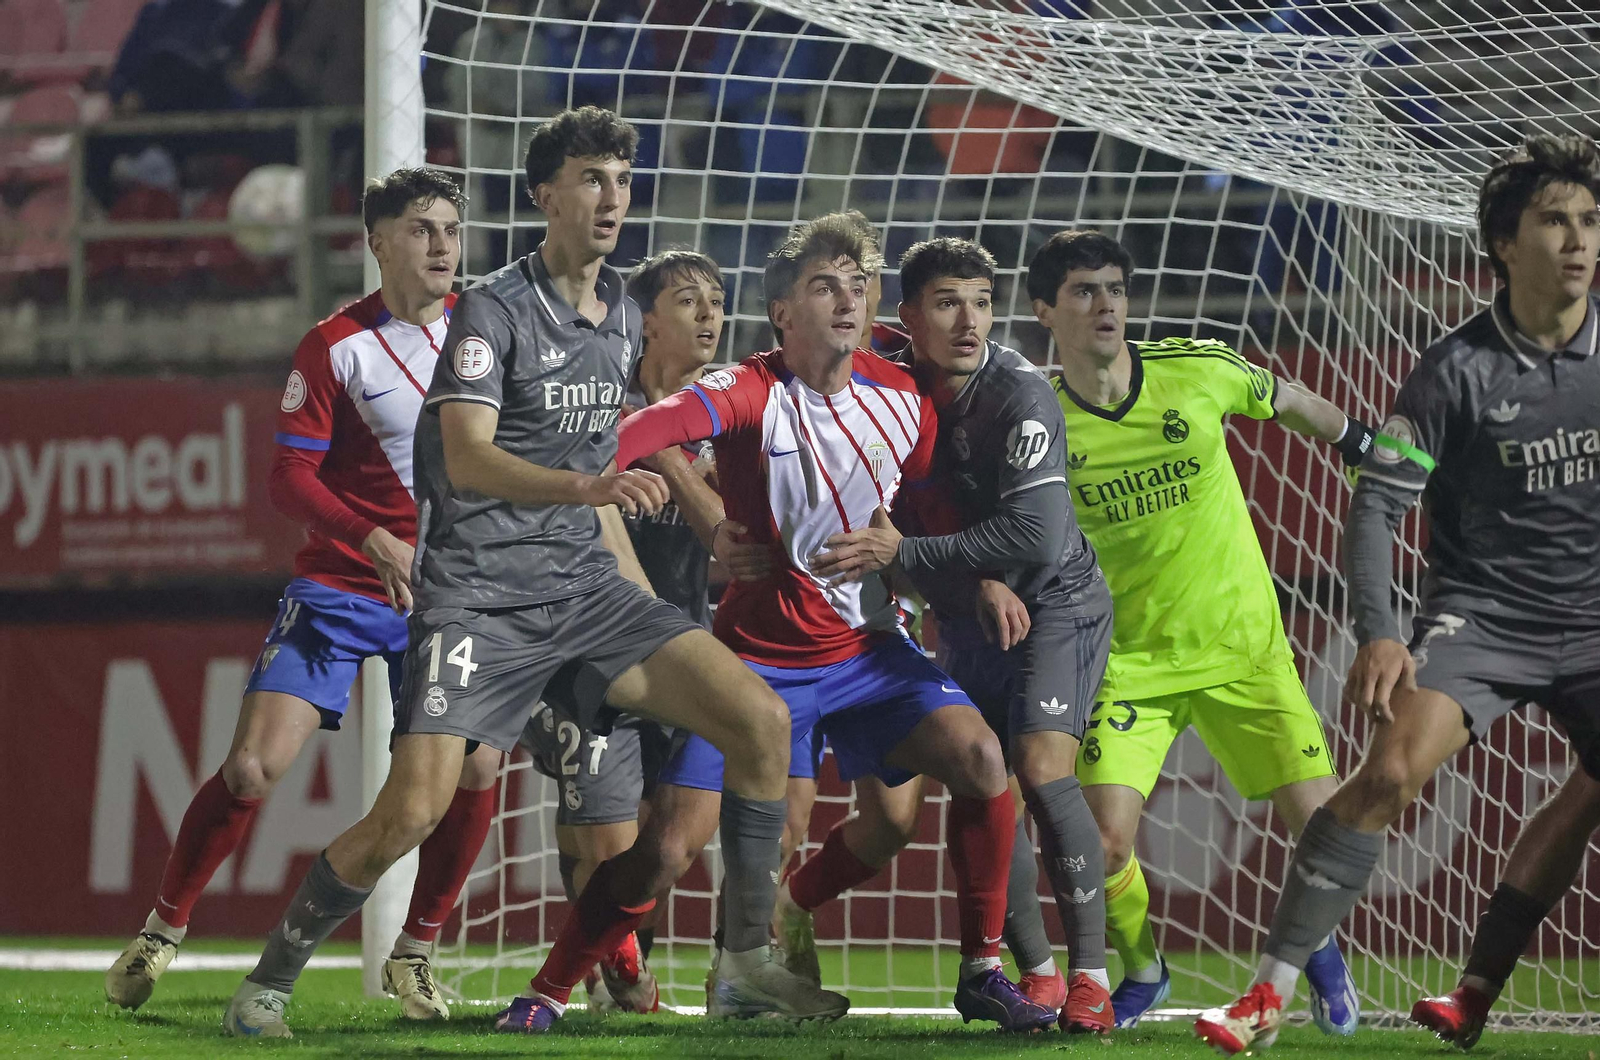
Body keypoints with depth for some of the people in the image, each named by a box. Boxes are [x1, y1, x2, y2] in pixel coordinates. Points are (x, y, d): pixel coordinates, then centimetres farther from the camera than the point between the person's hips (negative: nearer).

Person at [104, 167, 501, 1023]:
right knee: (253, 766, -12)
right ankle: (162, 933, 8)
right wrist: (379, 542, -28)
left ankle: (414, 955, 8)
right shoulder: (336, 347, -10)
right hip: (338, 588, -3)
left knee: (475, 769, -10)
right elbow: (290, 477, -14)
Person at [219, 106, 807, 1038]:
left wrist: (643, 601, 25)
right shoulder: (493, 311, -9)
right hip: (480, 595, -6)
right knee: (412, 812, -19)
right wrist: (587, 484, -39)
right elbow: (468, 459, -23)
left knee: (761, 719, -9)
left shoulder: (624, 316, 14)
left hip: (584, 585, 6)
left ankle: (752, 955, 1)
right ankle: (272, 978, 3)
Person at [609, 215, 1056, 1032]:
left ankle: (982, 972, -6)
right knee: (677, 834, -11)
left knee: (979, 756, -18)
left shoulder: (899, 397, -1)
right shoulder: (751, 392, -17)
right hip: (759, 652, -4)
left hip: (867, 649, 4)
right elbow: (665, 422, -38)